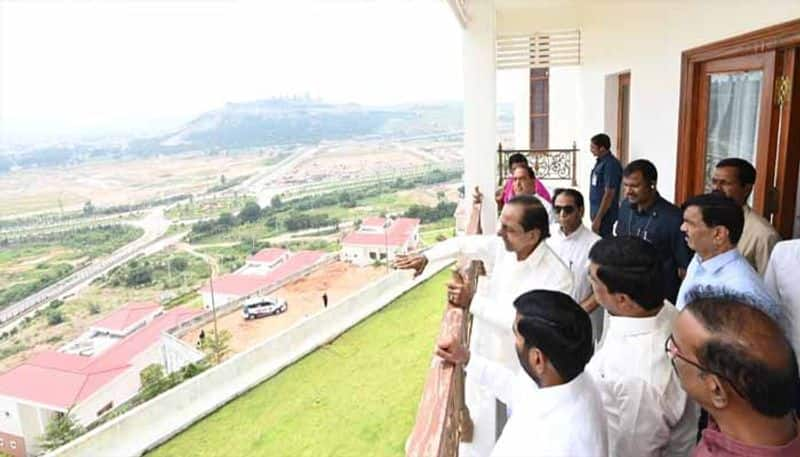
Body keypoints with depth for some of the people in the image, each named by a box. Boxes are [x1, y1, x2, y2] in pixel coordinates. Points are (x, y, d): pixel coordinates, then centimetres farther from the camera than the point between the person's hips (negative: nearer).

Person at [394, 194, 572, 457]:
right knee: (481, 428, 25)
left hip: (519, 374, -5)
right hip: (484, 359, 5)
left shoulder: (556, 276, -27)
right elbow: (464, 243, 8)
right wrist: (426, 257, -1)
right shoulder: (500, 247, -10)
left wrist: (472, 302, -31)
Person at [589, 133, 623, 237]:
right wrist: (595, 216, 16)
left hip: (604, 215, -9)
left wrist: (598, 219, -21)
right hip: (597, 212, 9)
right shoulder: (600, 162, 10)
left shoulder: (611, 164, -17)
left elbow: (609, 194, -20)